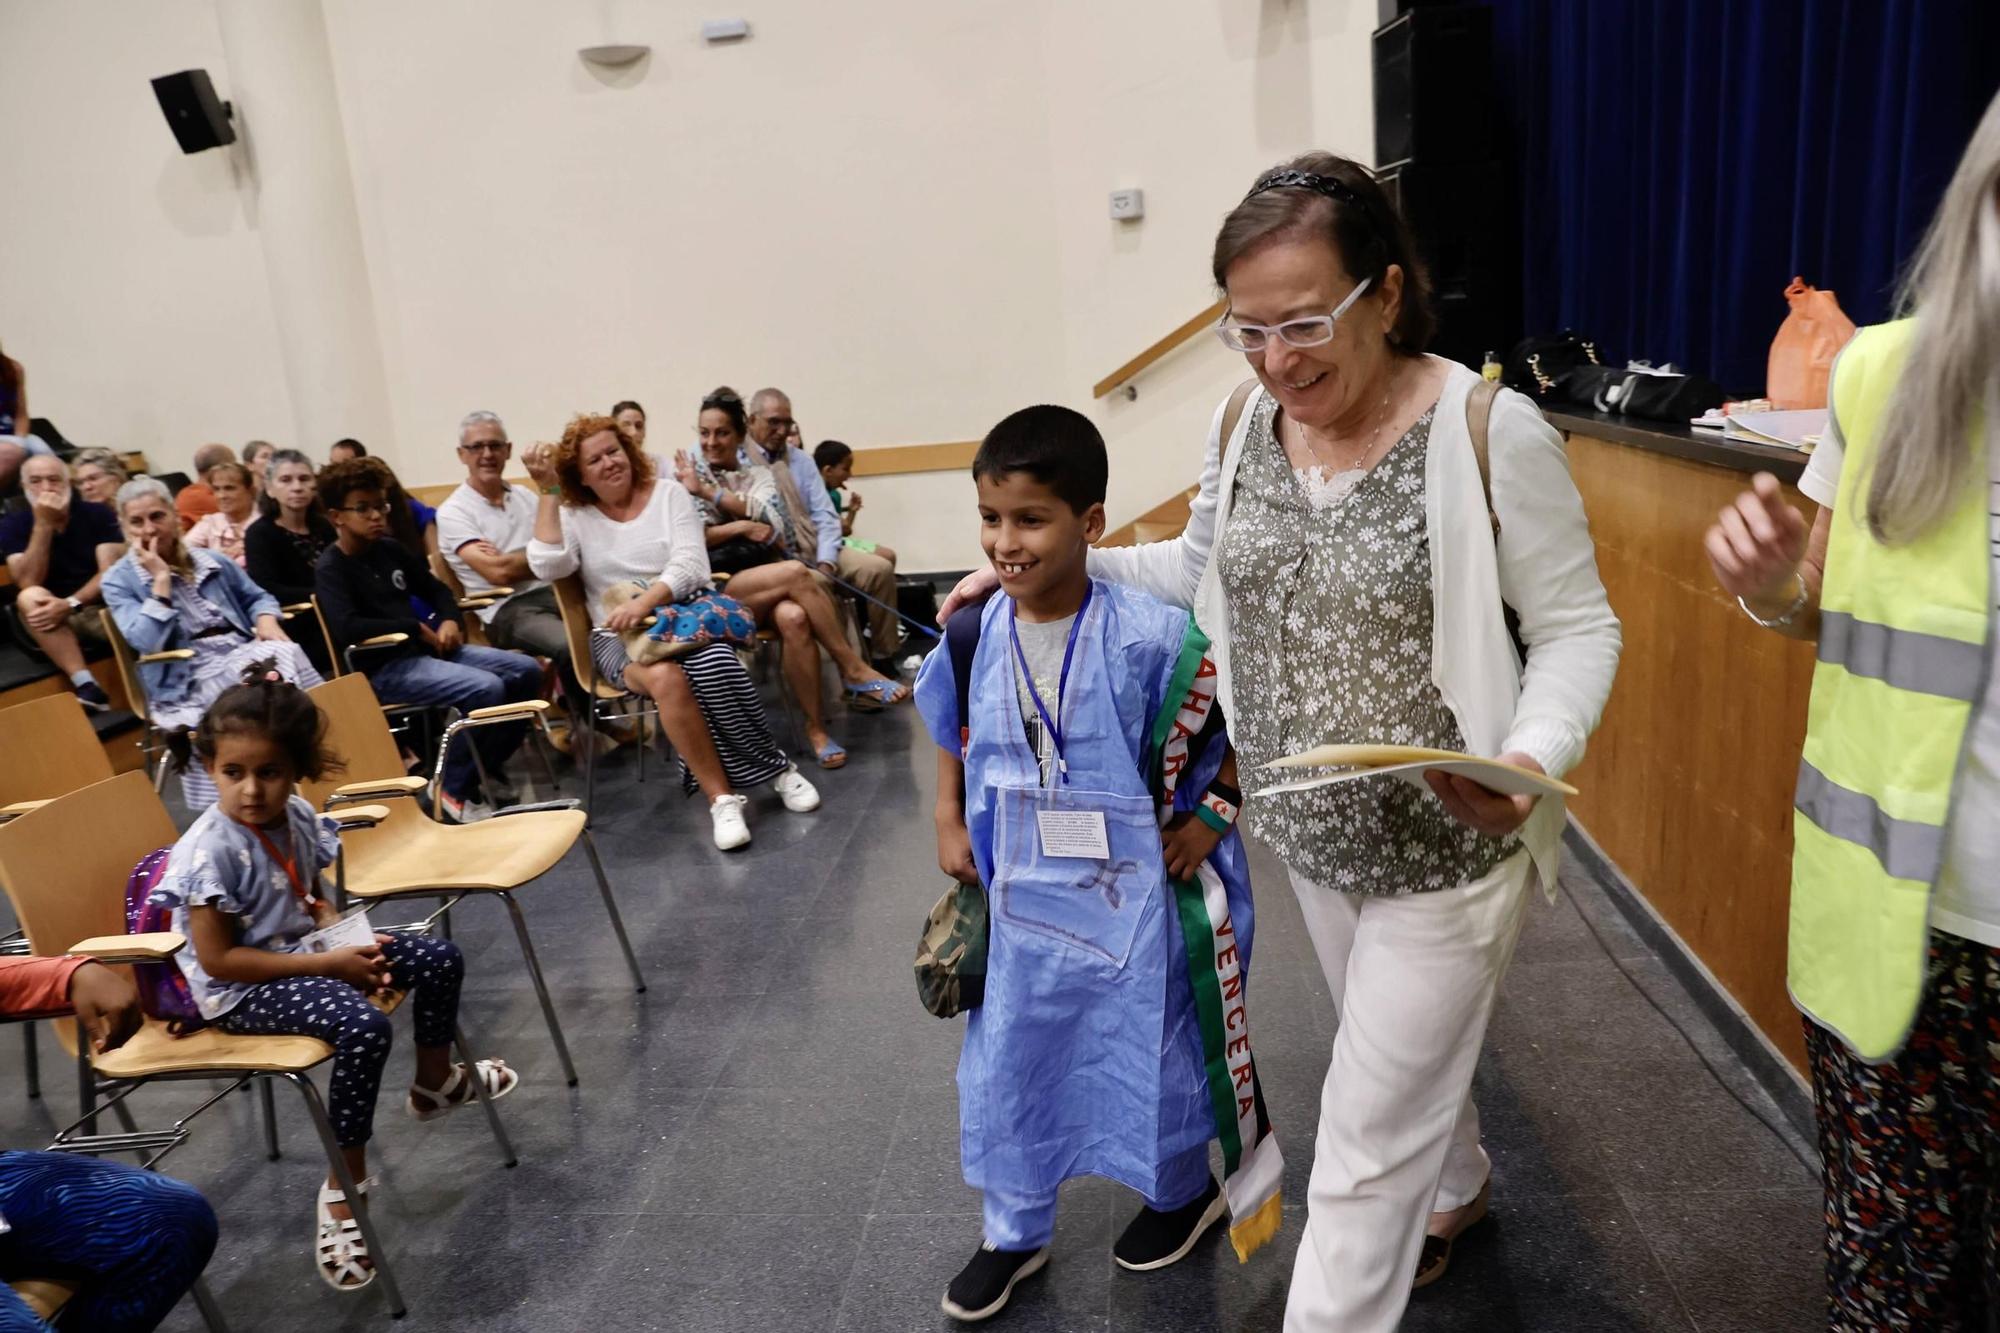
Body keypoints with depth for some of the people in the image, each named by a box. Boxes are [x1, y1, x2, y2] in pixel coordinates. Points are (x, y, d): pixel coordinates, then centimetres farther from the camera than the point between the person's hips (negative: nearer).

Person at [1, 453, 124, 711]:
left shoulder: (98, 514, 2)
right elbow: (28, 584, -11)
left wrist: (70, 604, -25)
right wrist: (43, 525, -16)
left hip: (103, 610, 0)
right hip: (49, 621, 0)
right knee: (30, 599, -33)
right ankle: (86, 686, -43)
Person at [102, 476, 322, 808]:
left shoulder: (211, 561, 17)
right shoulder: (119, 580, 4)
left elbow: (258, 597, 25)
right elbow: (146, 642, -10)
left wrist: (266, 620, 1)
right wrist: (161, 579, -10)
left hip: (243, 655, 5)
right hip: (188, 679, -5)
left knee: (286, 653, -31)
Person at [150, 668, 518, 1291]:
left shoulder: (297, 817, -4)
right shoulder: (211, 851, -25)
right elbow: (218, 960, -23)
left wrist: (348, 938, -8)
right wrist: (328, 964, -23)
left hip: (301, 950, 8)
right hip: (239, 990, -8)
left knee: (440, 958, 4)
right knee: (363, 1026, -32)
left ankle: (435, 1082, 31)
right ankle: (344, 1188, -14)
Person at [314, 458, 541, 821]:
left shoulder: (388, 550, 14)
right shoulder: (330, 569, -7)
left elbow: (436, 589, 25)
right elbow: (347, 628, -24)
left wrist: (450, 620, 3)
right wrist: (417, 628, -17)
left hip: (421, 650, 8)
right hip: (382, 668, -8)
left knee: (525, 671, -4)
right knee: (485, 688, -29)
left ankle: (487, 767, 10)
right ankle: (454, 787, -10)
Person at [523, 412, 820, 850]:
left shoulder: (667, 491, 6)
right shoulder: (573, 514, 7)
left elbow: (691, 563, -7)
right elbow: (547, 567, -12)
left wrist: (646, 602, -24)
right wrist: (548, 493, -9)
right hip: (619, 634, 0)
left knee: (715, 666, -35)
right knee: (665, 677, -36)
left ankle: (776, 768, -15)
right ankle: (720, 797, -27)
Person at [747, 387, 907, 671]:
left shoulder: (801, 460, 16)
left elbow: (825, 516, 7)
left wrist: (825, 562, -9)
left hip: (815, 547, 6)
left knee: (879, 569, -14)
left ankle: (884, 659, -3)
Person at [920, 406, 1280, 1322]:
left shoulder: (1149, 636, -24)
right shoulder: (976, 636, -9)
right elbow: (952, 731, 11)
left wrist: (1214, 814, -13)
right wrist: (949, 825, 8)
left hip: (1133, 892, -4)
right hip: (1023, 894, 4)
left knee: (1154, 1048, 18)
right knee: (1007, 1060, 16)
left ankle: (1183, 1192, 49)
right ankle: (1015, 1234, 40)